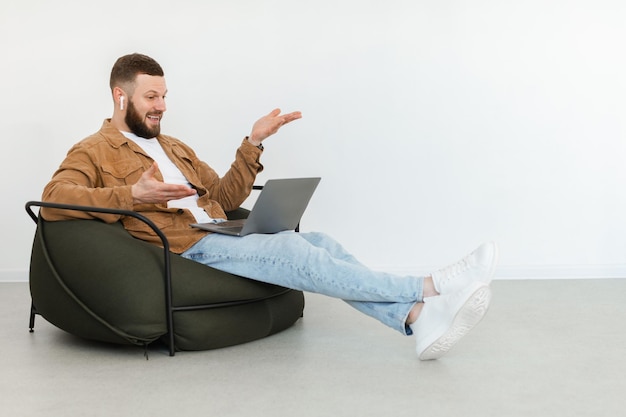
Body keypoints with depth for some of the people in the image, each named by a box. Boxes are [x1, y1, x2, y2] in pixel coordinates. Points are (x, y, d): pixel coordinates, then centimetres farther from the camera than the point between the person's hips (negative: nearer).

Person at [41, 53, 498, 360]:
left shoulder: (173, 147, 28)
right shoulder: (93, 152, 7)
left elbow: (225, 197, 26)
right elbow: (54, 198, -13)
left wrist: (254, 143, 13)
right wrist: (132, 195, -25)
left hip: (222, 238, 7)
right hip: (185, 251, -7)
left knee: (319, 241, -17)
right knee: (289, 248, -26)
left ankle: (418, 318, -33)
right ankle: (429, 287, -30)